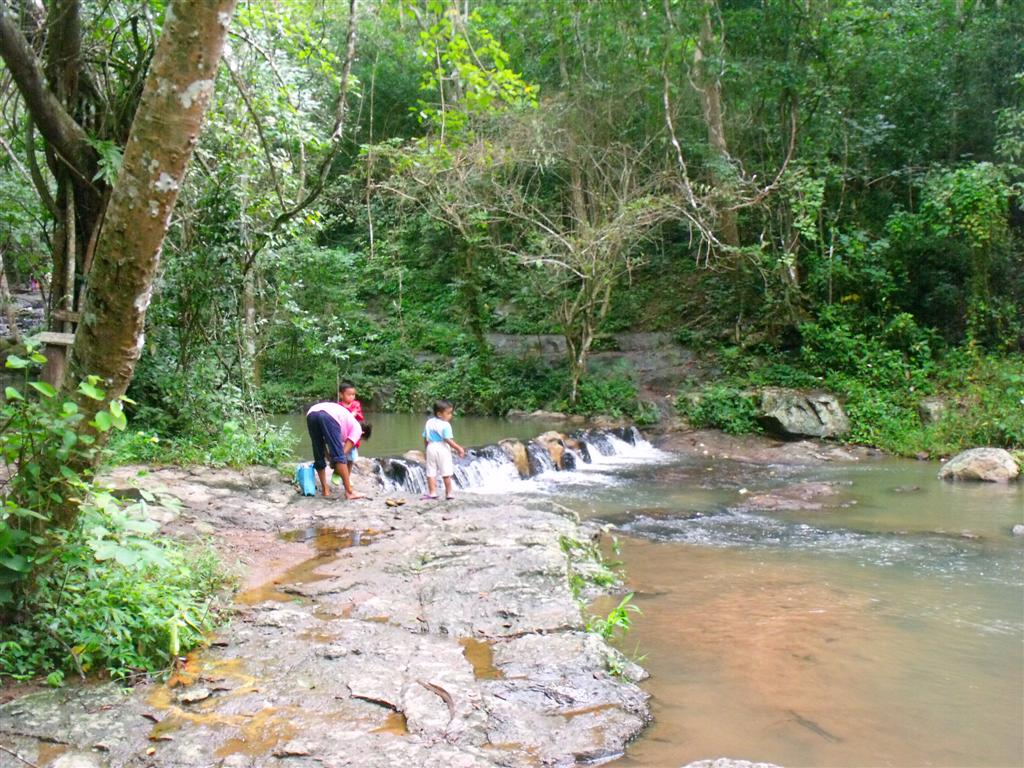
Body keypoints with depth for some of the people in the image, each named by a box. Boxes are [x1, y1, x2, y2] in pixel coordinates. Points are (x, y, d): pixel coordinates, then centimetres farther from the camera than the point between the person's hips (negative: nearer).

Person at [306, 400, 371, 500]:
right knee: (339, 455, -2)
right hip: (328, 416, -7)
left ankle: (325, 489, 22)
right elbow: (344, 451, 14)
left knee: (319, 456, 18)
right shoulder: (357, 428, 24)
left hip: (311, 413, 7)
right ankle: (349, 492, -2)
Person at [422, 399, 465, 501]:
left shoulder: (429, 423, 5)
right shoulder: (445, 425, -15)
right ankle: (449, 493, 10)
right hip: (442, 449, -5)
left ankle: (432, 493, 8)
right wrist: (458, 448, -15)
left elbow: (425, 439, 10)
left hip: (431, 448, 5)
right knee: (446, 473, 5)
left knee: (431, 472, 9)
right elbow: (448, 440, -20)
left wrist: (426, 449, 22)